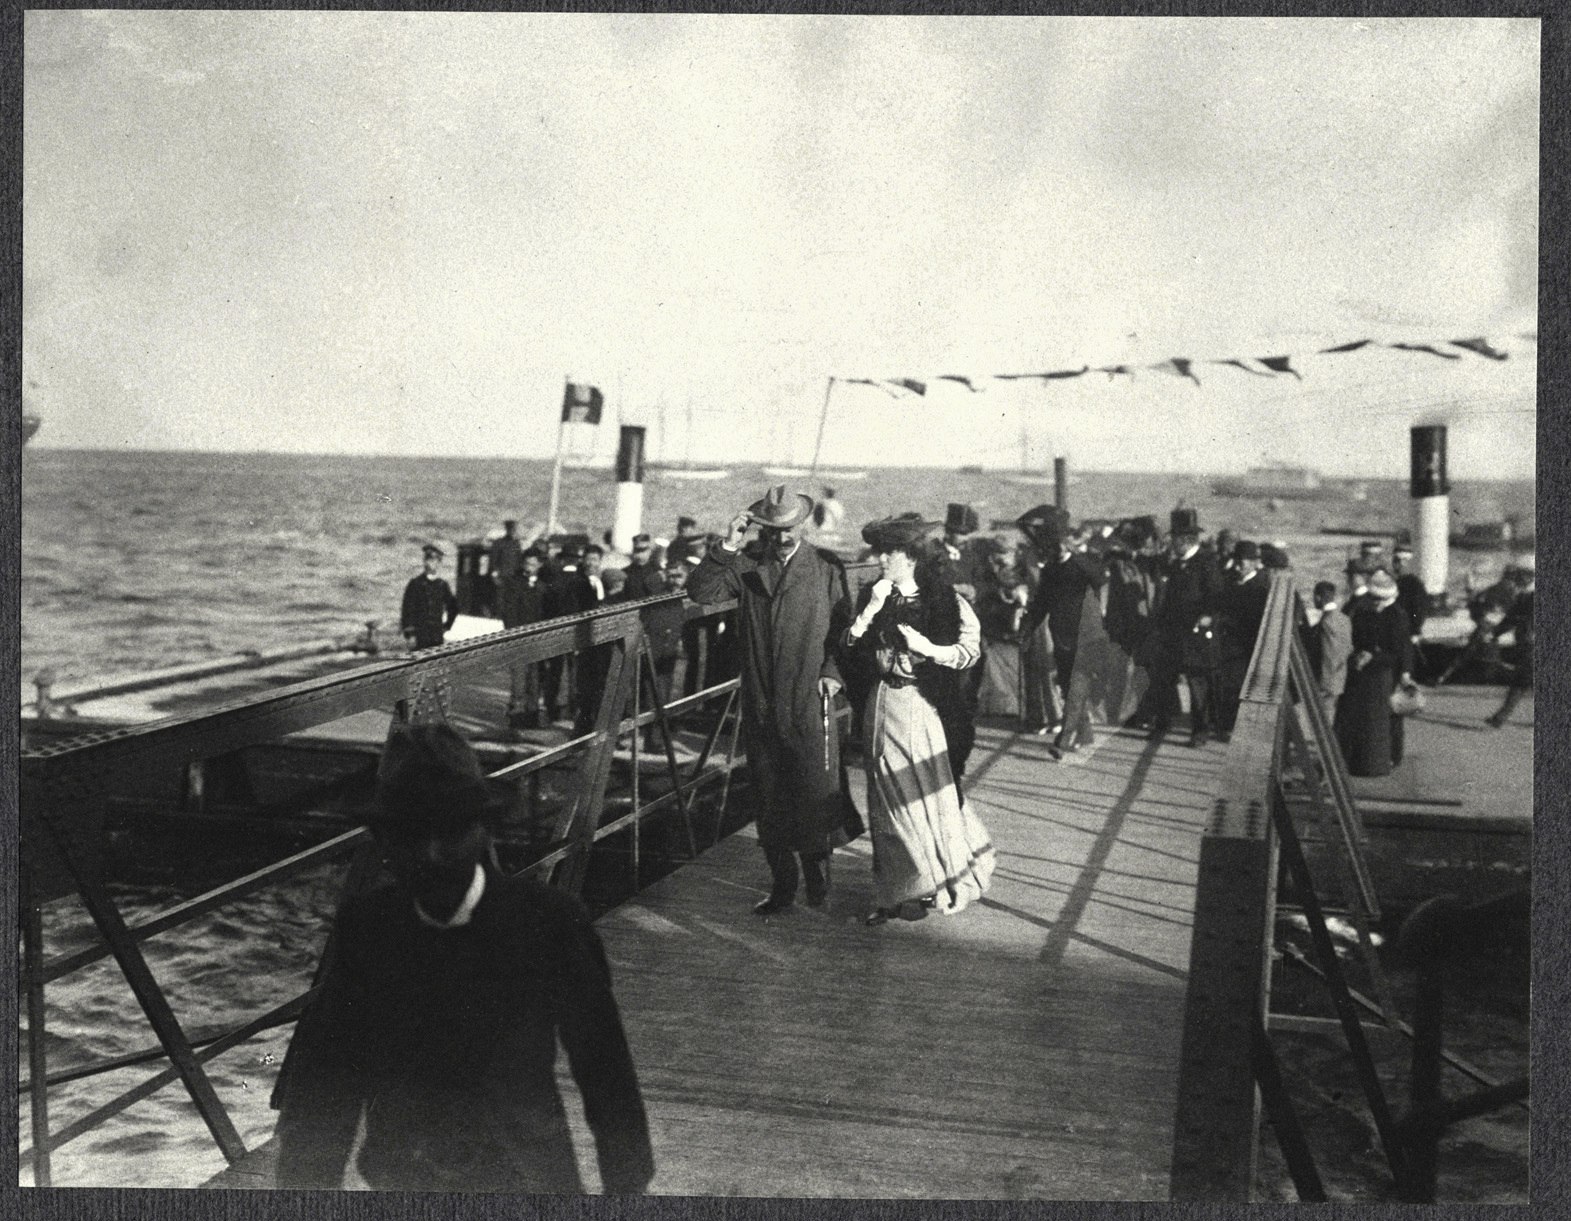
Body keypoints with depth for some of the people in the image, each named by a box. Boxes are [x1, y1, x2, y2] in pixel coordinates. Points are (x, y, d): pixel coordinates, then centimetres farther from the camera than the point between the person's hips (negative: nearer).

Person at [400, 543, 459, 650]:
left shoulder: (442, 585, 9)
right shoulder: (415, 584, -3)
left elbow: (453, 608, 23)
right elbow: (407, 611, -5)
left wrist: (446, 628, 17)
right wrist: (410, 635, -11)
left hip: (438, 637, 4)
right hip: (419, 636, -4)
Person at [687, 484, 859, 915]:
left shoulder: (827, 566, 4)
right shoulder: (745, 564, 5)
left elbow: (845, 625, 6)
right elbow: (699, 592, -7)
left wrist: (833, 672, -7)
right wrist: (726, 547, -16)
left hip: (810, 703, -2)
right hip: (760, 706, 2)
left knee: (816, 794, -2)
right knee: (769, 802, 10)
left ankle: (817, 868, 21)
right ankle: (782, 886, 21)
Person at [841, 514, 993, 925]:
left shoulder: (947, 601, -4)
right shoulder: (873, 597, 6)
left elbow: (971, 651, -8)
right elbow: (848, 646, 0)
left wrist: (927, 648, -21)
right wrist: (870, 612, -13)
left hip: (927, 706, -3)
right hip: (884, 704, 4)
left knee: (933, 794, 0)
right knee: (892, 797, 6)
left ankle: (939, 881, 17)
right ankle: (904, 889, 17)